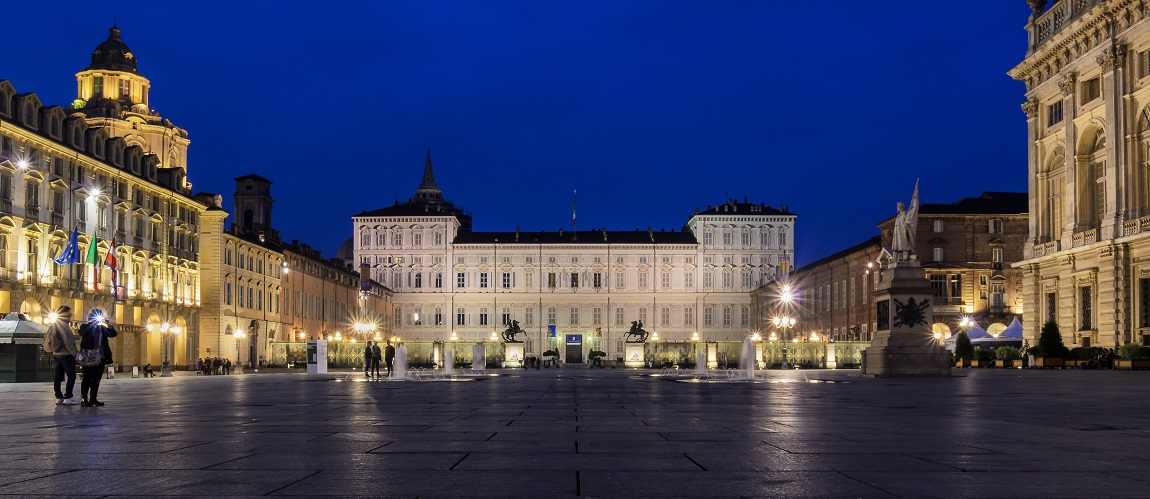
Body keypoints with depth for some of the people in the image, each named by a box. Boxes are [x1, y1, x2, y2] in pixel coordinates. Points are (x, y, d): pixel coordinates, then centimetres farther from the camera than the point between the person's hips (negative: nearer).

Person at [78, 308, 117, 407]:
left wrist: (107, 324, -11)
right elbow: (82, 332, -22)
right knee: (87, 379, -3)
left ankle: (93, 398, 14)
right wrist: (92, 323, -21)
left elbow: (113, 334, 1)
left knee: (96, 379, 8)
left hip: (101, 358, 5)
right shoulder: (86, 327, 0)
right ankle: (84, 399, -1)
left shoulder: (102, 328, 12)